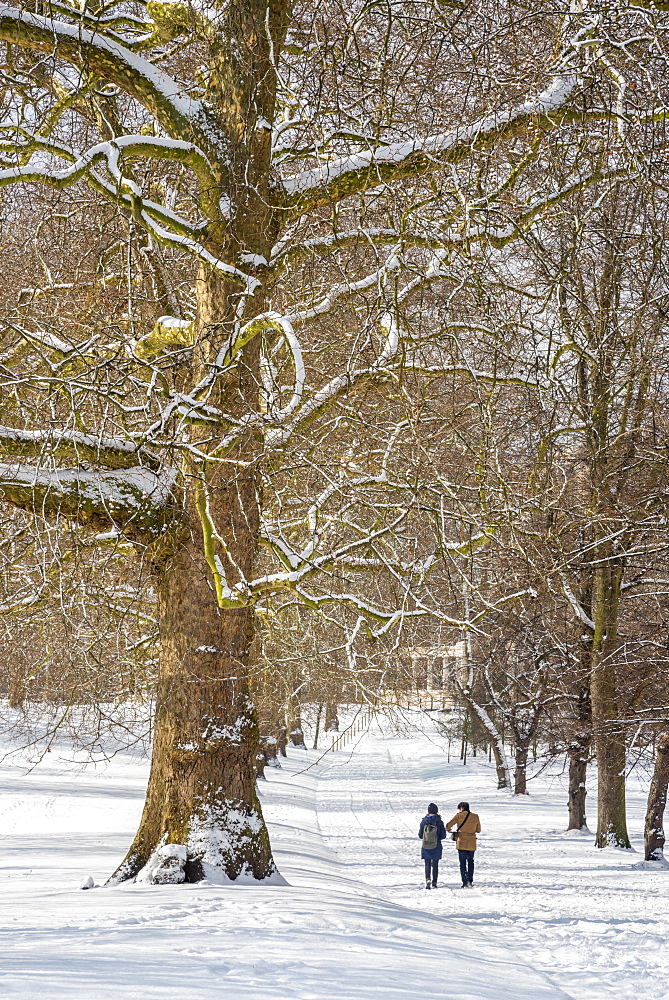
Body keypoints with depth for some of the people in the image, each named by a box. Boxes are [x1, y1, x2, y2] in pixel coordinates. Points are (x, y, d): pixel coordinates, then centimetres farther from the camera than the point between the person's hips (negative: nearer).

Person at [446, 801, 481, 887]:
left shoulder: (459, 815, -6)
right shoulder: (475, 817, 3)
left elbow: (448, 825, -9)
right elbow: (478, 830, 12)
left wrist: (448, 830, 13)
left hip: (461, 842, -3)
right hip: (471, 843, 3)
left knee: (463, 863, 4)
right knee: (470, 861, 21)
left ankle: (465, 883, -3)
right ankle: (470, 881, 16)